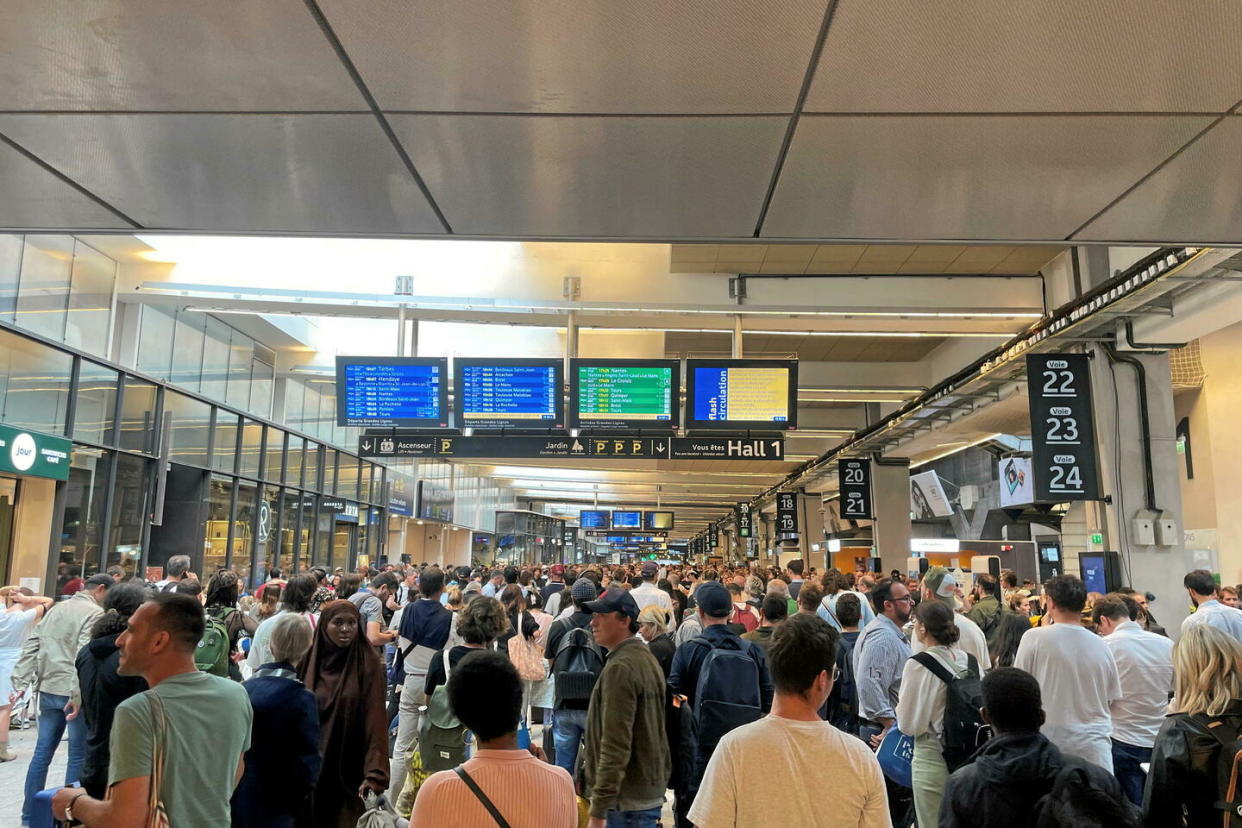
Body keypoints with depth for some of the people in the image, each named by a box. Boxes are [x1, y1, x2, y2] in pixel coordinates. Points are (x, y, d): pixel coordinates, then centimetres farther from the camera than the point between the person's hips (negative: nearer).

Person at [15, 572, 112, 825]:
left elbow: (31, 646, 12)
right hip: (73, 693, -8)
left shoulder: (58, 609, 15)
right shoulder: (95, 613, -11)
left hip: (48, 690, 8)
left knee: (42, 753, 14)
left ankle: (29, 815, 21)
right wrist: (77, 696, -23)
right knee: (78, 755, 3)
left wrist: (21, 683, 11)